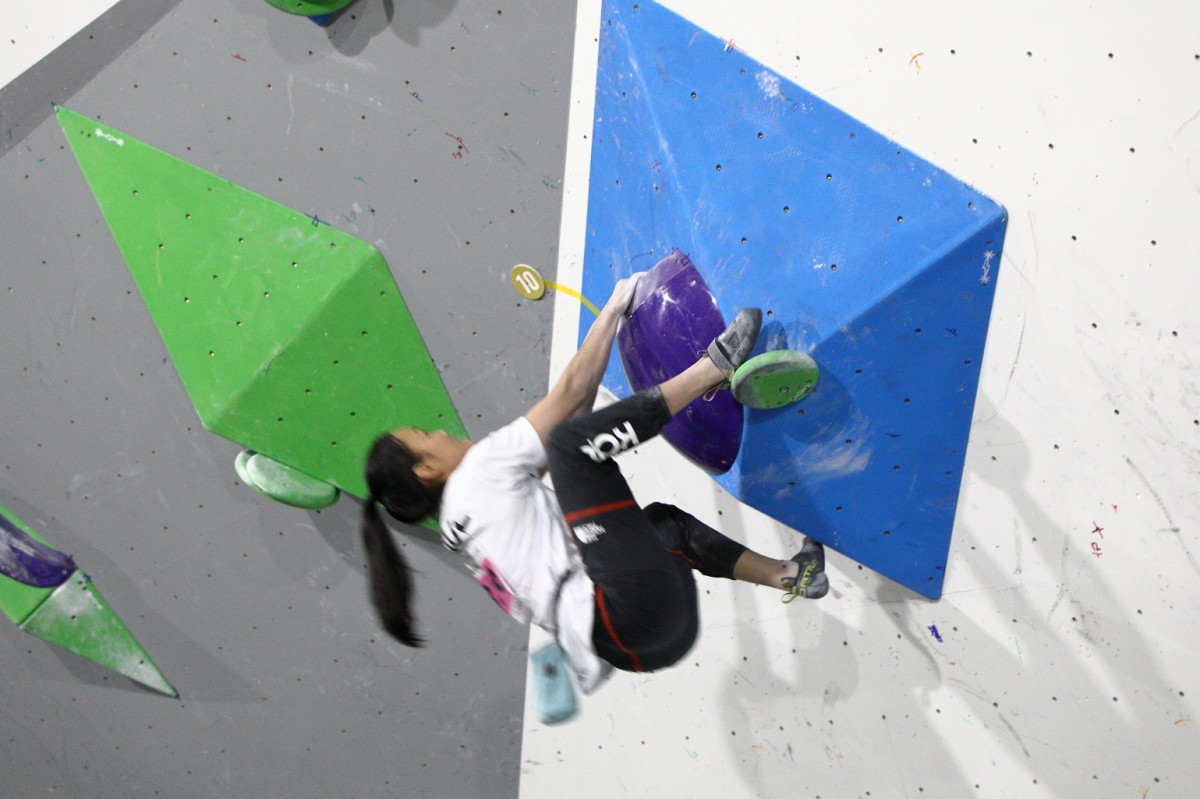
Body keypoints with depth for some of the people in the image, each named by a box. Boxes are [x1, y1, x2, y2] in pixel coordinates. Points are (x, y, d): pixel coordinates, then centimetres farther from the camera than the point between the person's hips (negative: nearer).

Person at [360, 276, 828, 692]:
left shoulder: (465, 521, 27)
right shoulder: (478, 473, 2)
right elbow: (570, 390, 4)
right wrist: (616, 307, 15)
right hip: (629, 610, -9)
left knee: (664, 519, 36)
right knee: (573, 438, -11)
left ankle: (785, 575, 28)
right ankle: (715, 366, -1)